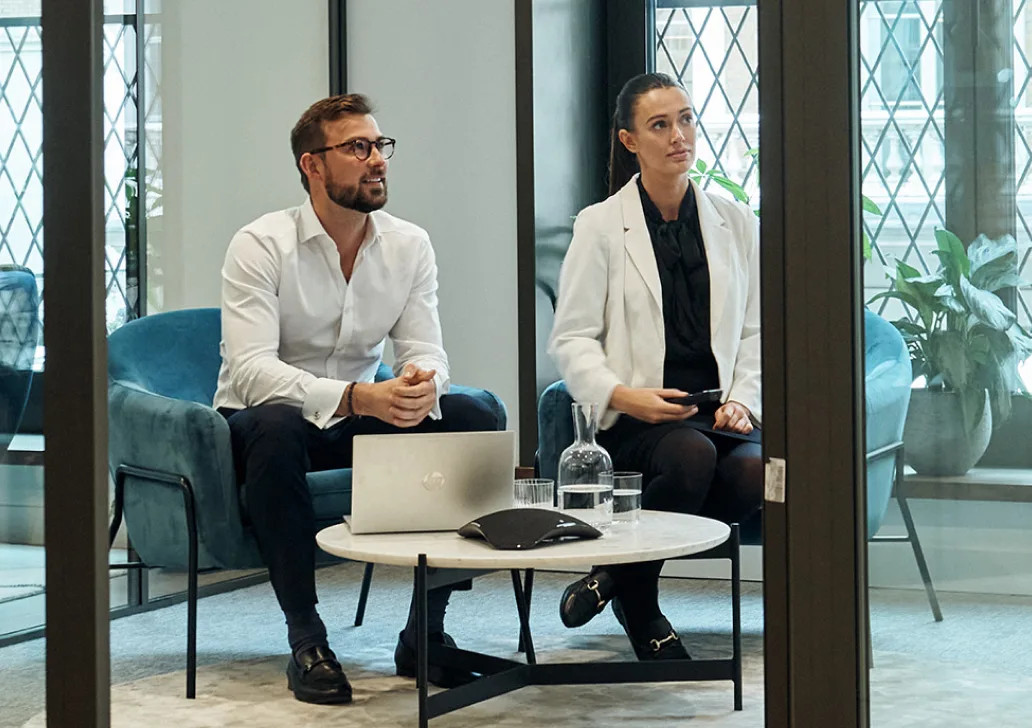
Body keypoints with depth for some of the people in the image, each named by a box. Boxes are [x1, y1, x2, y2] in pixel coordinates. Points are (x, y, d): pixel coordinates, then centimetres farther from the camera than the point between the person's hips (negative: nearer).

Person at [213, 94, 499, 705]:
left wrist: (423, 385, -31)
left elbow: (425, 352, -4)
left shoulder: (410, 246, 0)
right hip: (263, 421, -4)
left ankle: (425, 630, -12)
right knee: (276, 425, -39)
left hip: (363, 417, 5)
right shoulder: (261, 245, -14)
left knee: (475, 421, -18)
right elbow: (251, 369, -26)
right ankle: (306, 641, -29)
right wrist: (356, 398, -40)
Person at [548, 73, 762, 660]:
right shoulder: (600, 226, 4)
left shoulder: (737, 222, 14)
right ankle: (640, 607, -12)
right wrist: (619, 394, -16)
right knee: (691, 454, -36)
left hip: (716, 410, 3)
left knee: (753, 472, -31)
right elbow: (571, 338, 1)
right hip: (635, 413, -3)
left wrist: (742, 400, -3)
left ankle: (621, 570, -9)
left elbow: (756, 330, 14)